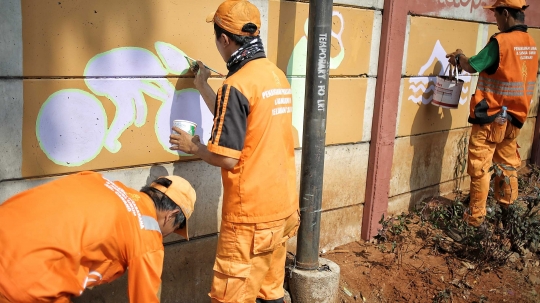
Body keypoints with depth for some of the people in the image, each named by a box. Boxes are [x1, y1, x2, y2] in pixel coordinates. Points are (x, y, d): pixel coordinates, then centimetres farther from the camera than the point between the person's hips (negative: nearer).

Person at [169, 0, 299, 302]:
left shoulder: (236, 84, -17)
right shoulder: (278, 76, 9)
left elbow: (227, 158, -18)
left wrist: (192, 146, 0)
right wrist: (203, 86, 24)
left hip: (250, 214, -8)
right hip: (284, 205, 8)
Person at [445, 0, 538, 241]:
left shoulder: (500, 42, -18)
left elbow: (472, 66, -14)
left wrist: (459, 58, 8)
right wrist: (464, 60, 13)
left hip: (490, 119, -7)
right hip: (514, 119, 7)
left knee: (480, 170, 0)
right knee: (508, 167, 17)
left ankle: (475, 223, 6)